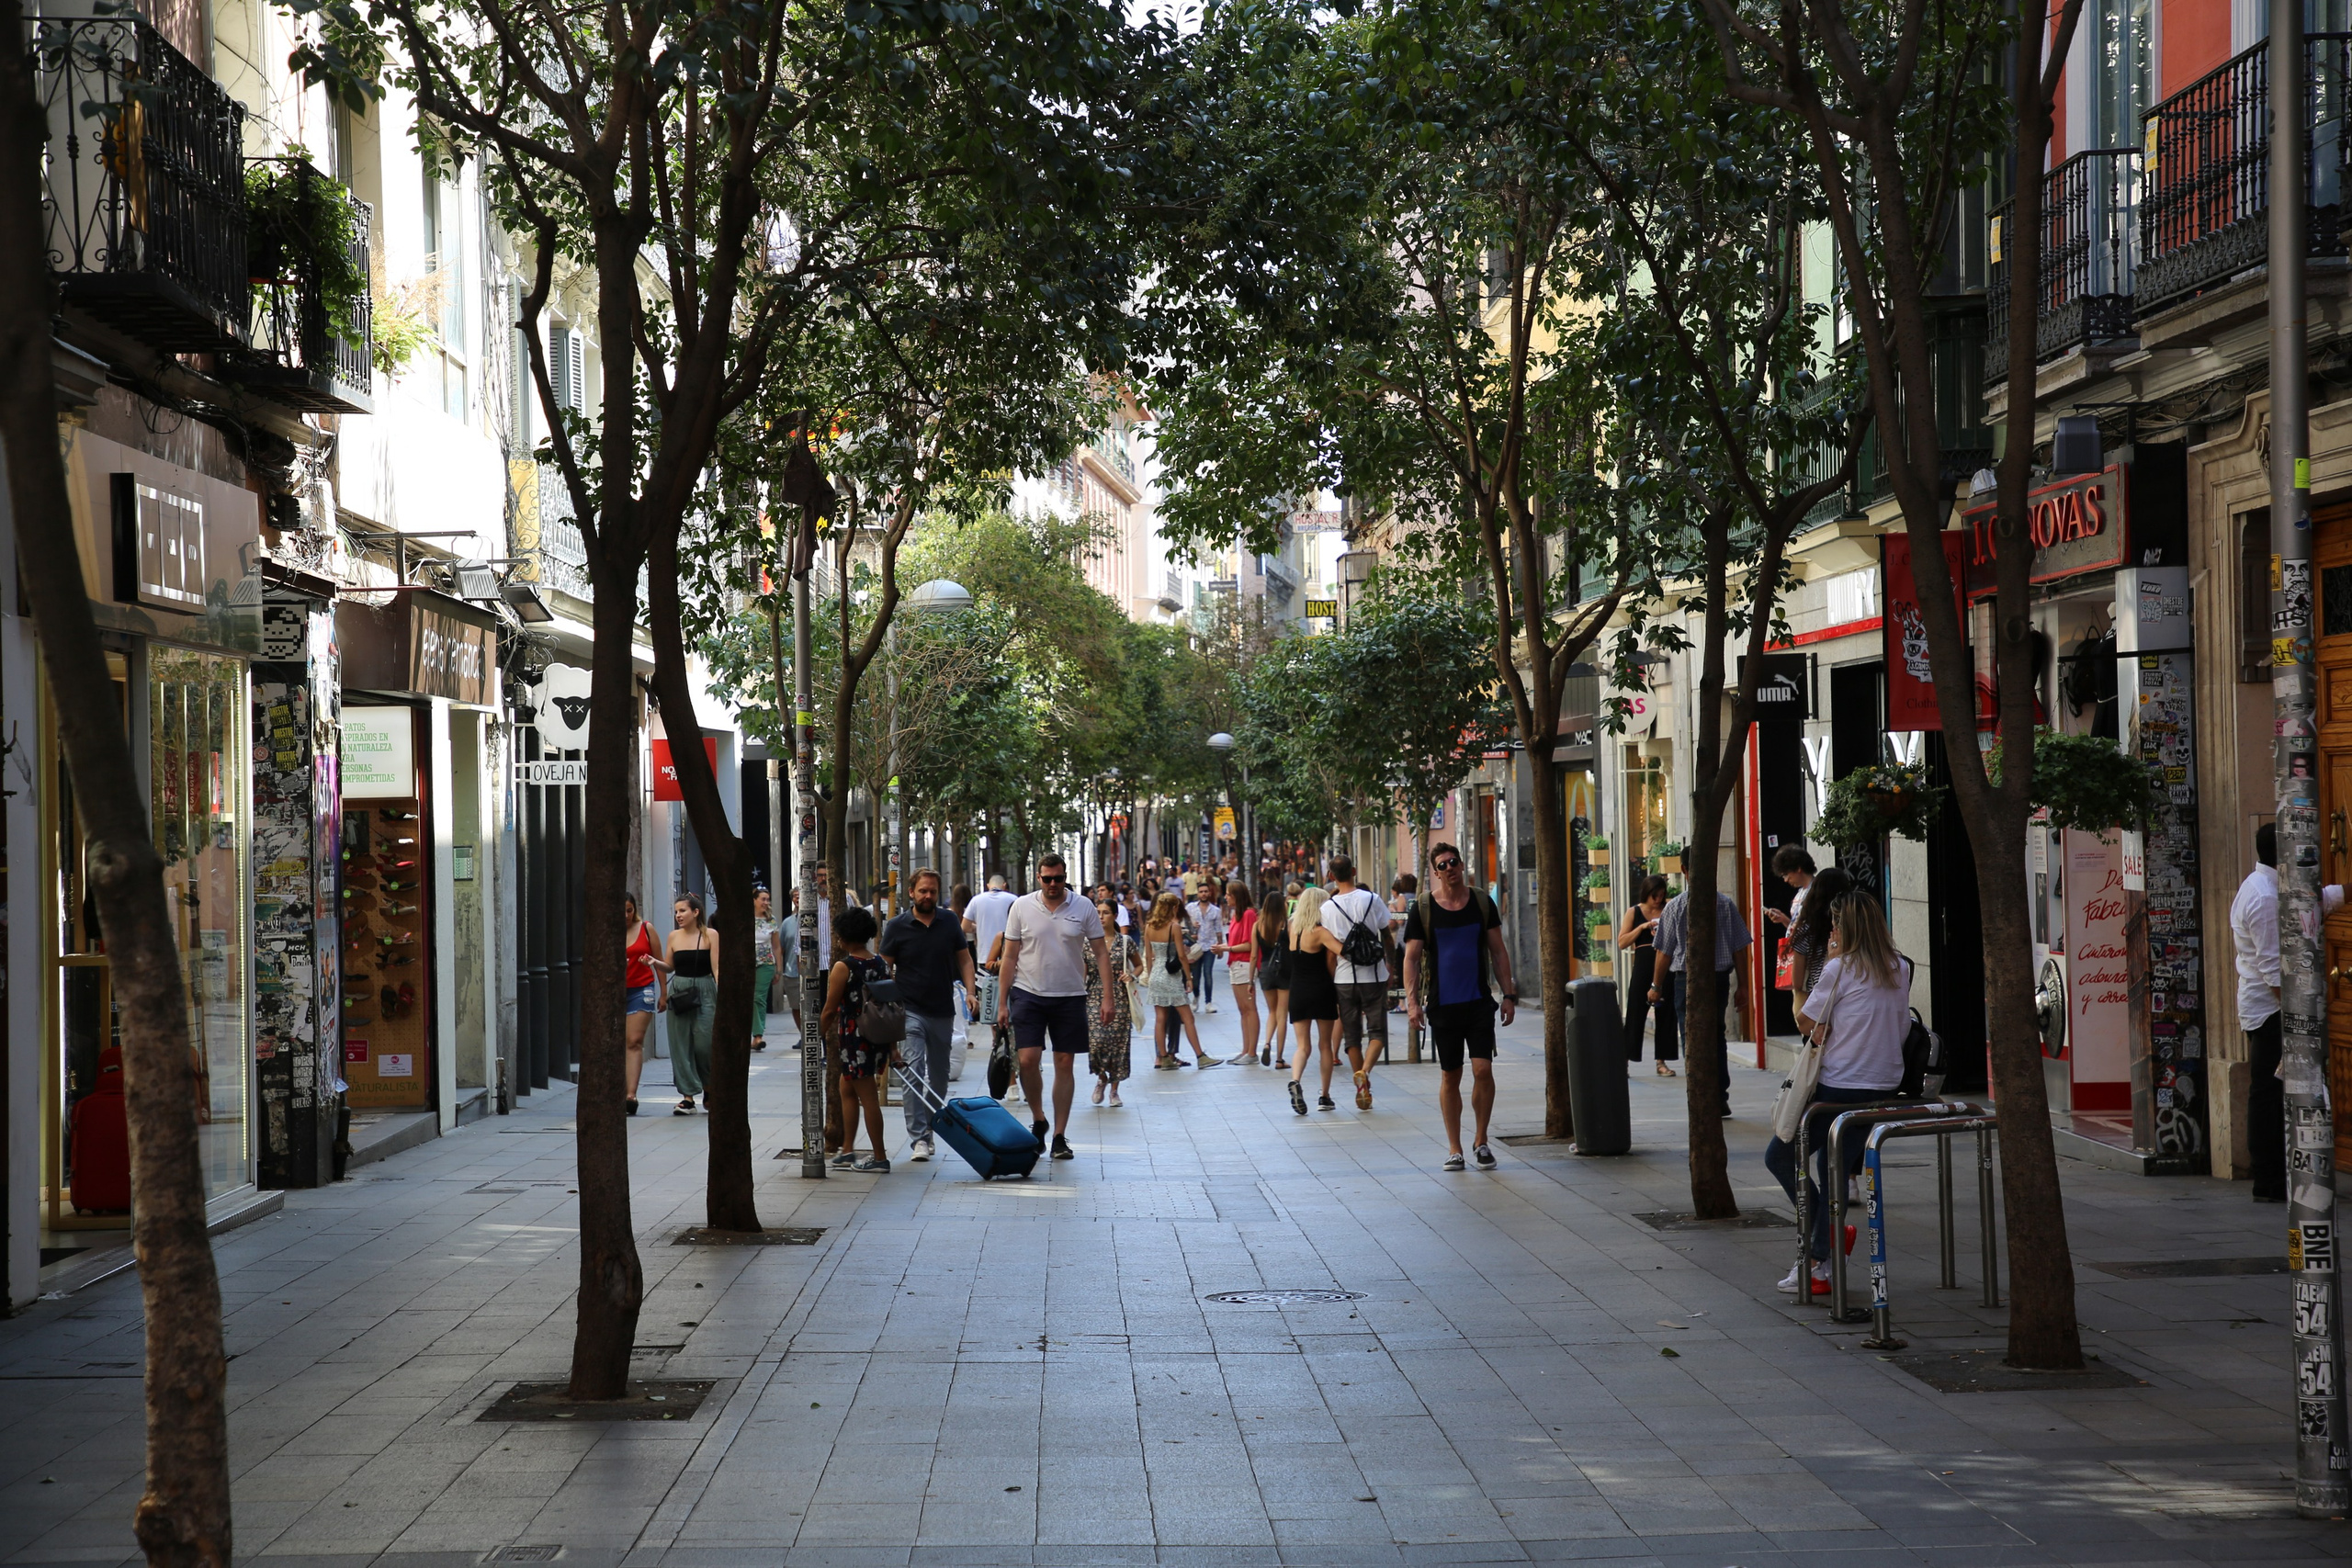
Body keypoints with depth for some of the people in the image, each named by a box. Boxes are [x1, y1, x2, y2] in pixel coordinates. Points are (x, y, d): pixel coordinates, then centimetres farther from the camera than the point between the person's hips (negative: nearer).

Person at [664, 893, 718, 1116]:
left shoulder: (710, 935, -1)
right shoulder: (674, 937, 8)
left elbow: (716, 968, -4)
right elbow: (670, 966, 14)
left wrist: (721, 994, -12)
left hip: (704, 991, -4)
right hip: (679, 992, 4)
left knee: (704, 1044, -6)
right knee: (681, 1045, -1)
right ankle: (688, 1096, 3)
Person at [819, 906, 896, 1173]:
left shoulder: (843, 967, -14)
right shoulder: (882, 965, 6)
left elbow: (830, 1010, -12)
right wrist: (893, 1045, 18)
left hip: (854, 1039, -7)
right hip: (878, 1038, 7)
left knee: (868, 1098, -2)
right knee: (847, 1089, 21)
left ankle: (879, 1158, 2)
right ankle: (847, 1151, 25)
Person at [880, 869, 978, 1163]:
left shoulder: (950, 923, 6)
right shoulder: (897, 926, -2)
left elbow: (964, 959, 11)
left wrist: (971, 990, -3)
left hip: (943, 1012, 4)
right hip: (910, 1011, -4)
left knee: (939, 1077, 12)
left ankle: (927, 1130, 28)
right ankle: (918, 1138, -20)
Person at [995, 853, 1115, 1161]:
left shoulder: (1083, 908, 0)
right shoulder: (1022, 907, 0)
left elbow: (1101, 953, 3)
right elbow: (1010, 957, 3)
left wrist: (1106, 996, -6)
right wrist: (1002, 1002, 0)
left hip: (1070, 997, 1)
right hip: (1028, 994, 0)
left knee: (1065, 1065, 3)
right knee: (1028, 1060, -10)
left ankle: (1059, 1136, 9)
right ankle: (1038, 1119, 13)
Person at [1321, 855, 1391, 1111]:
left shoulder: (1328, 908, -5)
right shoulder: (1372, 900, -5)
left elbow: (1330, 950, 0)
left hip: (1344, 978, 1)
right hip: (1374, 976, -1)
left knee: (1352, 1036, 10)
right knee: (1377, 1031, 5)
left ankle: (1362, 1090, 11)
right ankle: (1365, 1070, -22)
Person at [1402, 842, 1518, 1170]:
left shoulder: (1482, 903, 5)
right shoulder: (1423, 909, 0)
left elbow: (1498, 952, 9)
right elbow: (1412, 957, 0)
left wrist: (1509, 995, 4)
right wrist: (1412, 1000, -11)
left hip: (1480, 1002, 1)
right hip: (1443, 1005, -1)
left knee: (1483, 1069, -9)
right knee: (1449, 1077, 5)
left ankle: (1481, 1140, 8)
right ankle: (1454, 1148, 15)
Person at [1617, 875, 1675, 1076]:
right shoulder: (1634, 913, 3)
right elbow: (1622, 942, -3)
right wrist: (1642, 927, -13)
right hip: (1643, 965, -2)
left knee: (1666, 1014, 4)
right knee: (1635, 1014, -2)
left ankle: (1662, 1062, 11)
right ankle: (1624, 1059, 4)